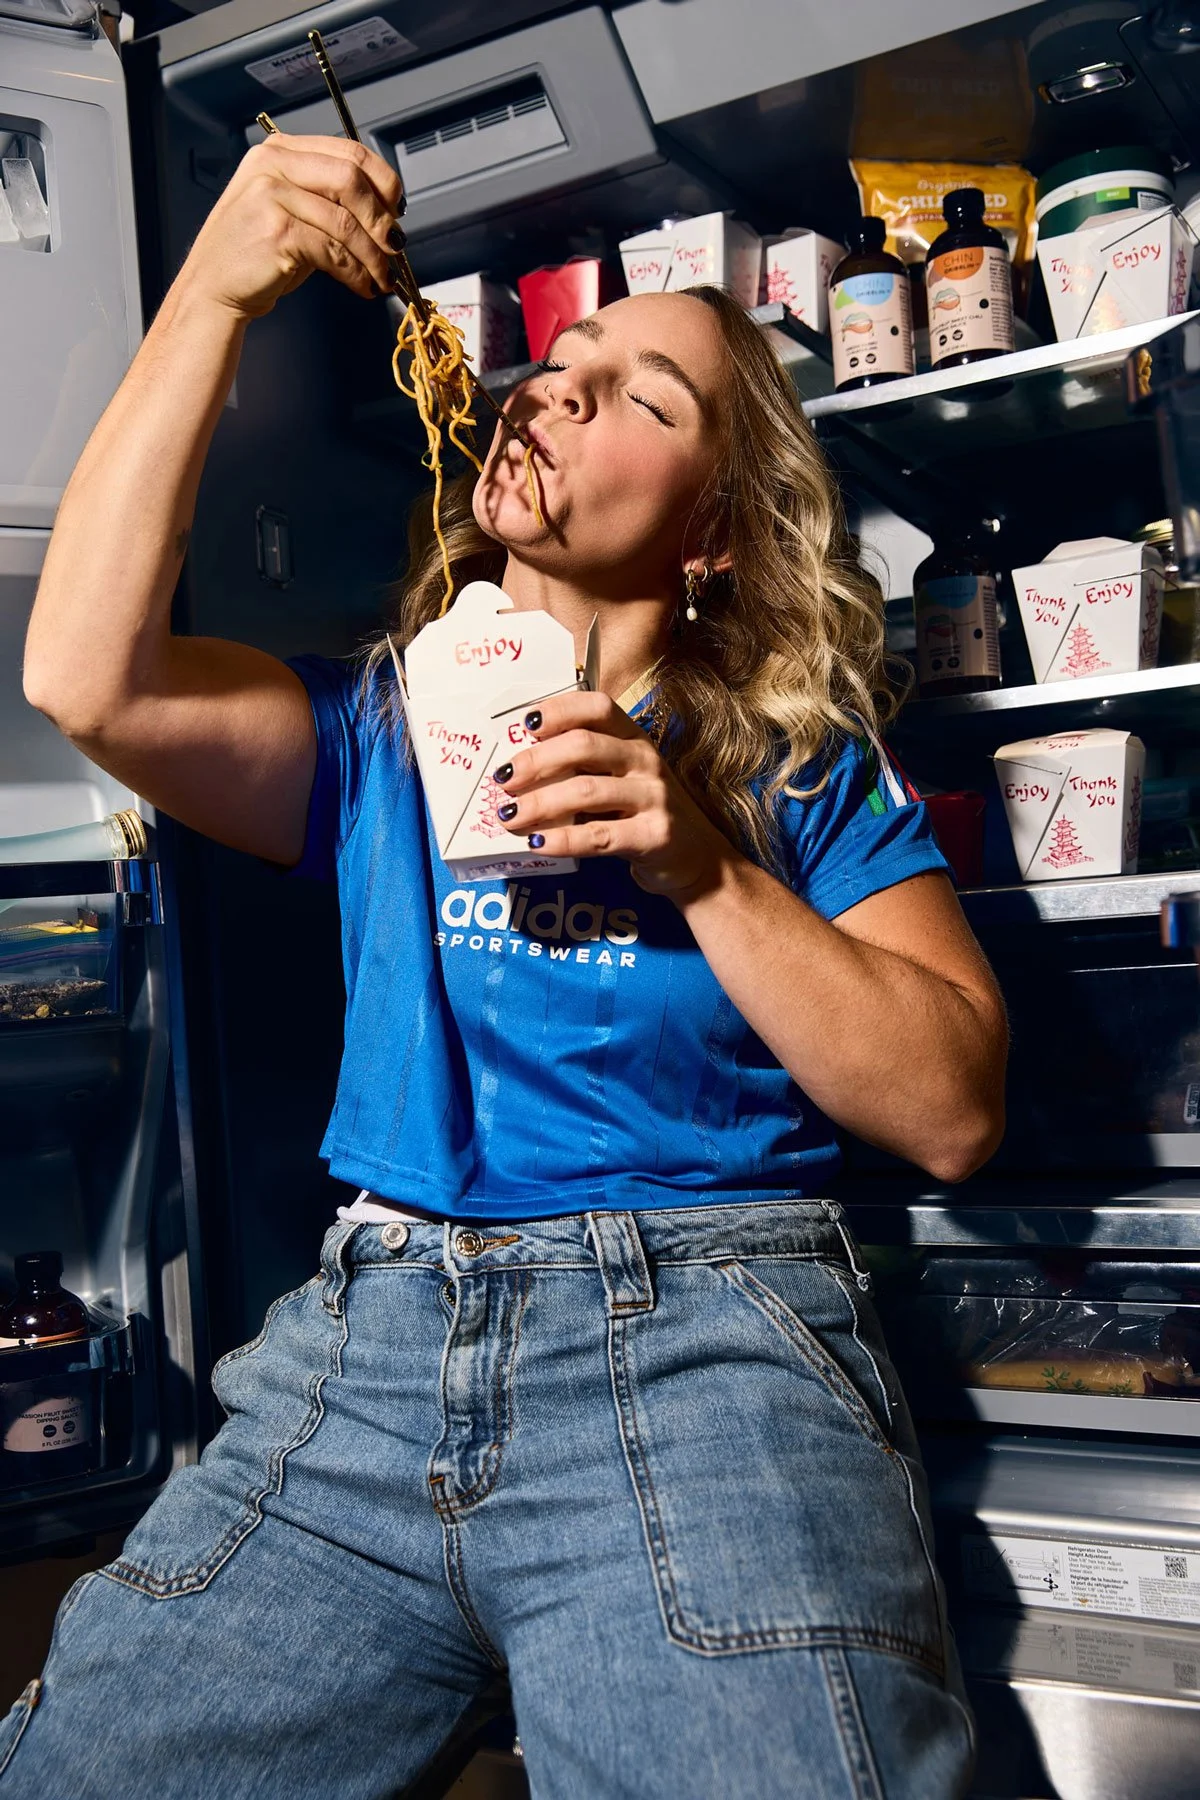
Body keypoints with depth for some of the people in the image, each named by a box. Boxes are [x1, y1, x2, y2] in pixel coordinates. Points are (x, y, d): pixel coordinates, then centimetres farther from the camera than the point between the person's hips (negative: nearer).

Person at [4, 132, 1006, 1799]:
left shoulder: (799, 764, 7)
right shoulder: (378, 734, 13)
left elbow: (953, 1113, -2)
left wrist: (708, 867, -13)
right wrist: (215, 290, -6)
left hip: (701, 1350, -2)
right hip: (369, 1344, 3)